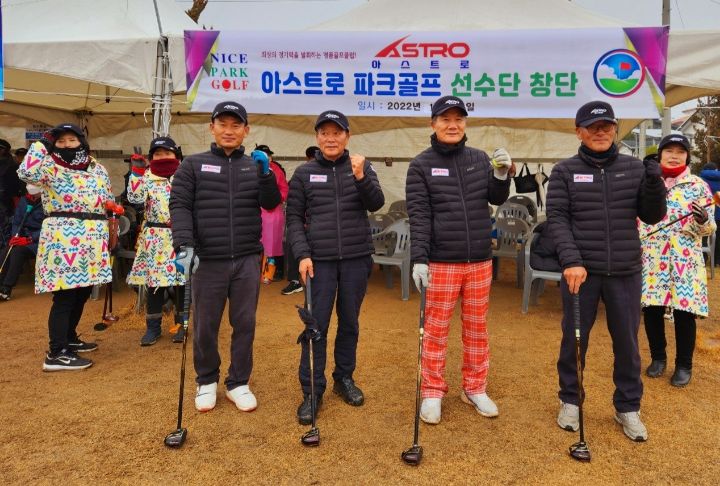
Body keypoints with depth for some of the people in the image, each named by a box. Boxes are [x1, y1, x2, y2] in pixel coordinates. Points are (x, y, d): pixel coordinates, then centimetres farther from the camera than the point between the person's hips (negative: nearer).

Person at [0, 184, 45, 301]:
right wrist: (15, 236, -5)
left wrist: (29, 239, -20)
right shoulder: (23, 201, 9)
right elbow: (16, 222, 13)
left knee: (18, 252, -30)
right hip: (23, 236, 6)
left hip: (38, 240, -6)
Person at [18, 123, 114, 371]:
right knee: (65, 295, -9)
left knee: (82, 292, 15)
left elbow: (109, 199, 23)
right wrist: (42, 145, -16)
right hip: (63, 239, -7)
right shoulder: (50, 166, -3)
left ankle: (69, 338, 32)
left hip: (92, 239, 7)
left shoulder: (97, 167, 15)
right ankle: (56, 354, -4)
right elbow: (26, 173, -24)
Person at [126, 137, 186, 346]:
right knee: (154, 282, 6)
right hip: (155, 238, 1)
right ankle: (153, 327, 17)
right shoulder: (147, 177, 6)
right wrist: (136, 171, -13)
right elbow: (135, 198, -11)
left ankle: (181, 325, 18)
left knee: (181, 281, 4)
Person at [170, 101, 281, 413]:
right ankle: (207, 381, 28)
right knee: (205, 326, 8)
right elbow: (179, 205, -3)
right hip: (207, 260, -1)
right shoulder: (194, 165, 5)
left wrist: (266, 174, -14)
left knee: (245, 324, 7)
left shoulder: (254, 166, 11)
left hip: (247, 261, 2)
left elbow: (271, 204, 2)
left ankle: (238, 383, 23)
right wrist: (184, 246, -16)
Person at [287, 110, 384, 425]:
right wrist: (303, 254, -9)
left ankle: (344, 378, 28)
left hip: (356, 258, 2)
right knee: (316, 325, -2)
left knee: (349, 322, 12)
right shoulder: (304, 173, 4)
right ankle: (312, 391, 9)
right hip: (320, 259, -1)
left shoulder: (361, 167, 7)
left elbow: (376, 203, -6)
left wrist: (361, 177, -23)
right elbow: (294, 218, 2)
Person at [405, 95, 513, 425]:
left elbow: (497, 199, 13)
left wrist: (502, 175, -7)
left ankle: (475, 388, 27)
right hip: (442, 262, -4)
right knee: (436, 329, 4)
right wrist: (419, 259, -17)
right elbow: (418, 215, -8)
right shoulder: (421, 164, -2)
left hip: (480, 261, 4)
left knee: (477, 327, 12)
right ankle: (432, 393, 18)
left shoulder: (480, 159, 10)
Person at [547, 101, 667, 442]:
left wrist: (655, 183, -12)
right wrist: (571, 261, -18)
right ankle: (569, 400, 28)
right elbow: (557, 219, -6)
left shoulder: (635, 168, 7)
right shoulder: (565, 171, 1)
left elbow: (652, 217, 7)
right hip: (581, 270, -2)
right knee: (574, 339, 9)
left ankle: (628, 407, 28)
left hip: (625, 272, 2)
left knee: (627, 341, 10)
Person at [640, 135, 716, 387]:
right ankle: (658, 357, 25)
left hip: (686, 260, -2)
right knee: (651, 309, 5)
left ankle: (684, 365, 17)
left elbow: (709, 228, 1)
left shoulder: (699, 185, 2)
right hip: (651, 258, 2)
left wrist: (703, 220, -21)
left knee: (683, 312, 0)